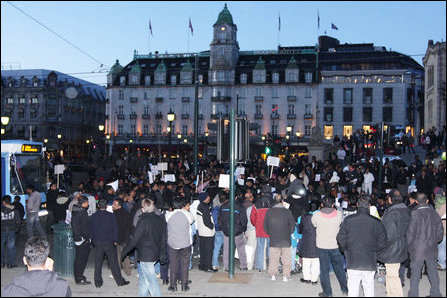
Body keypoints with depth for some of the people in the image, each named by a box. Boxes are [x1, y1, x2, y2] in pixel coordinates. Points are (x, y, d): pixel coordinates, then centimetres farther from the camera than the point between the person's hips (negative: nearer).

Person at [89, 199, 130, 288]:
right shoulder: (111, 216, -7)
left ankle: (98, 282, 14)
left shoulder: (93, 217, 0)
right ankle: (120, 281, 10)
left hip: (97, 243, 2)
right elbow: (115, 229, -4)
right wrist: (115, 240, 6)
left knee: (98, 264, 10)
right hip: (109, 242, -2)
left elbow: (91, 230, 6)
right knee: (114, 262, 4)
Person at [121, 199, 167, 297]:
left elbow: (135, 239, -16)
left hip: (146, 255, -8)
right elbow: (164, 239, 11)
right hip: (155, 254, 8)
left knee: (151, 279, -2)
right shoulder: (161, 220, 5)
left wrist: (124, 251, -4)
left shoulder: (144, 221, -17)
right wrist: (163, 254, 20)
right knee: (143, 277, 21)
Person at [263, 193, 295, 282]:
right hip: (286, 241, -2)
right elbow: (292, 226, -2)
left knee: (273, 258, 11)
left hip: (273, 240, 2)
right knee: (286, 259, 8)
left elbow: (265, 226, 4)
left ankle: (272, 275, 15)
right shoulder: (287, 212, -8)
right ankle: (286, 276, 10)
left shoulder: (269, 211, -2)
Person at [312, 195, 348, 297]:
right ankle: (345, 289, 31)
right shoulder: (339, 214, -11)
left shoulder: (316, 215, -14)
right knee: (339, 268, 18)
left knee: (324, 269, 10)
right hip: (335, 246, 2)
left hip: (321, 246, -1)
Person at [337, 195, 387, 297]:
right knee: (369, 288, 13)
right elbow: (382, 242, -3)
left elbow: (340, 239, -6)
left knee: (353, 289, 7)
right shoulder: (376, 222, -6)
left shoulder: (348, 220, -7)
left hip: (352, 262, 0)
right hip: (370, 263, 1)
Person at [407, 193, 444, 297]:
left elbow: (411, 233, -12)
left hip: (418, 249, -4)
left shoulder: (415, 214, -14)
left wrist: (410, 247, 1)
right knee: (433, 271, 16)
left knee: (415, 273, 3)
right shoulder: (434, 213, -1)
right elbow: (440, 231, 5)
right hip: (431, 249, 4)